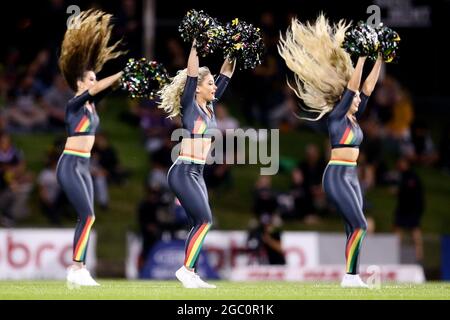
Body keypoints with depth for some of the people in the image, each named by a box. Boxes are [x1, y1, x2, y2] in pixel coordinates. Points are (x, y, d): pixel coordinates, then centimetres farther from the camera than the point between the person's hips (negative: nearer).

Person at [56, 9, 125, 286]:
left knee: (86, 218, 3)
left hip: (83, 166, 9)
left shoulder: (91, 105, 13)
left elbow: (109, 88, 7)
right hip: (70, 165, -9)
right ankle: (78, 268, -14)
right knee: (88, 216, -14)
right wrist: (123, 72, -21)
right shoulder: (74, 104, -10)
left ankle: (77, 269, 3)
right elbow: (97, 87, -21)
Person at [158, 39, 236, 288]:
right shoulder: (189, 105, -7)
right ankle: (186, 269, -10)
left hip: (197, 174, 8)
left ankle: (191, 275, 3)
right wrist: (195, 44, -16)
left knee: (199, 225, 4)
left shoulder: (209, 107, 12)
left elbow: (226, 75, 18)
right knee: (205, 220, -14)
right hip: (183, 172, -8)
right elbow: (192, 72, -16)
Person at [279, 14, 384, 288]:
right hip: (337, 176, -9)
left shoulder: (353, 119, 13)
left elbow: (368, 88, 14)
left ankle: (352, 277, 1)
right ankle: (350, 276, -14)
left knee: (354, 229, 3)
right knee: (360, 226, -14)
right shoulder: (335, 117, -7)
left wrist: (380, 60, 11)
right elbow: (352, 84, -12)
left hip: (351, 176, 9)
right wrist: (362, 55, -10)